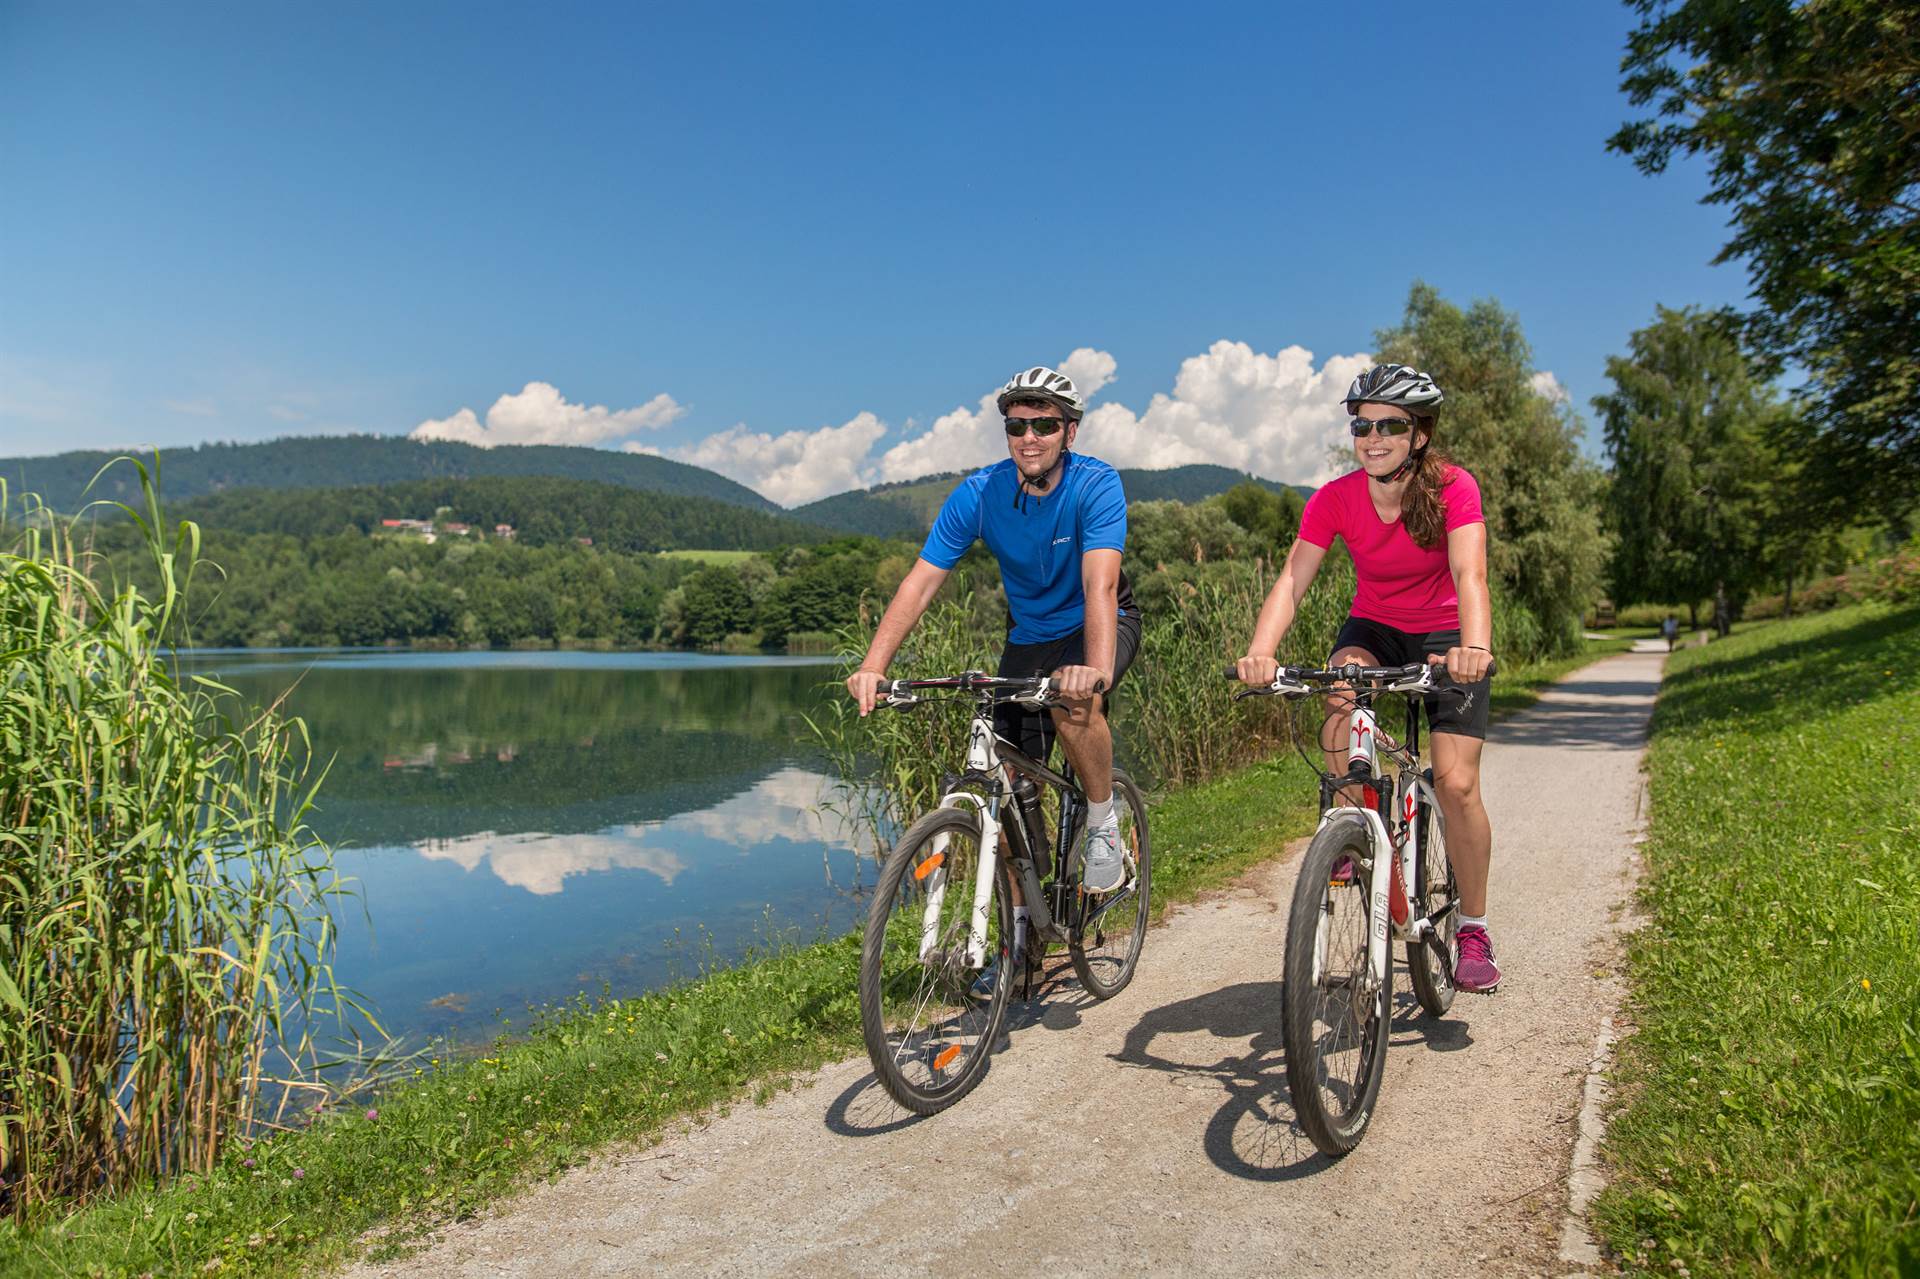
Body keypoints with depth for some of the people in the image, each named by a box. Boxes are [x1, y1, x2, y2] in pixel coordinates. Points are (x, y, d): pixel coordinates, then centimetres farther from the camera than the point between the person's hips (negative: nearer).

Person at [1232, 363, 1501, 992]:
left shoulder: (1453, 488, -22)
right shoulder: (1335, 499, -16)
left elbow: (1469, 575, -36)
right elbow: (1291, 580, -27)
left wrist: (1474, 646, -56)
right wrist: (1261, 651, -45)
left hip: (1446, 637, -1)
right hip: (1374, 628, 2)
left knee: (1456, 783, -13)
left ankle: (1474, 929, 7)